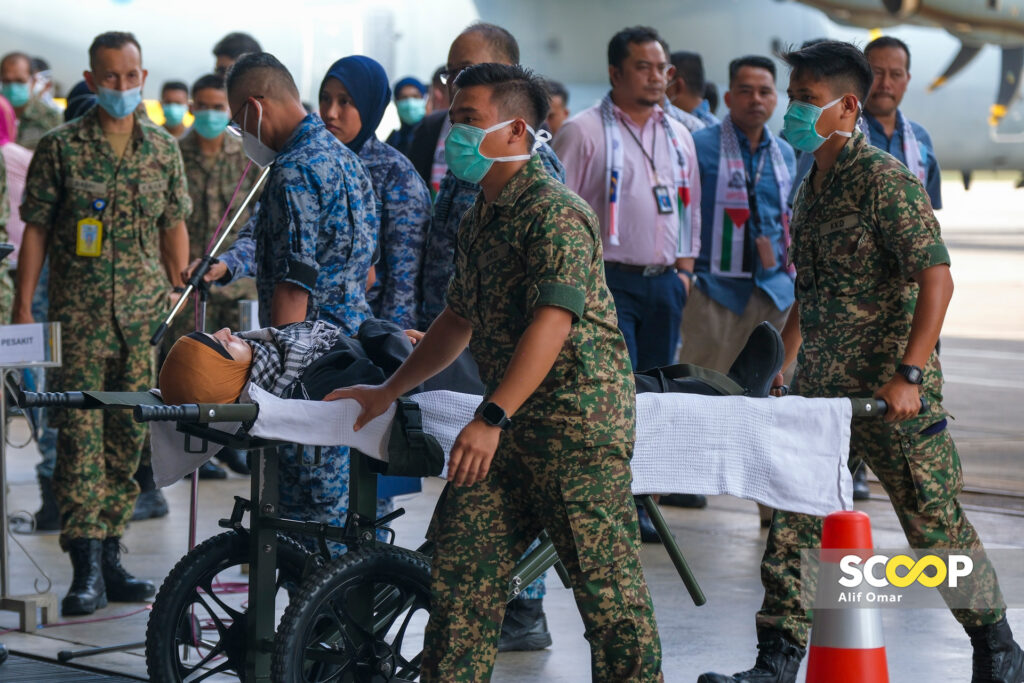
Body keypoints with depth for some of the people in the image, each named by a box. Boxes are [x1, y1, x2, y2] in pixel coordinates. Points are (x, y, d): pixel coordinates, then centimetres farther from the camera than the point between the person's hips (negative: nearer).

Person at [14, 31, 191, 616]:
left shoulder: (164, 149, 9)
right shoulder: (62, 147, 0)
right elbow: (36, 230, 1)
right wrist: (23, 308, -3)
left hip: (145, 314, 3)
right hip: (80, 313, -3)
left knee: (130, 435, 6)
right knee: (80, 435, -8)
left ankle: (111, 555, 16)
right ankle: (87, 568, -9)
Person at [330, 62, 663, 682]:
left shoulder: (555, 213, -15)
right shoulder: (481, 217, 17)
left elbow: (552, 322, -25)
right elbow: (460, 320, 27)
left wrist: (493, 418, -31)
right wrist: (389, 392, 27)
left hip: (579, 416, -9)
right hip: (512, 424, 9)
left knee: (605, 583, -6)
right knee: (460, 560, 6)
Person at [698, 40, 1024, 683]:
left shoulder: (886, 180, -14)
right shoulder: (811, 185, 12)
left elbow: (936, 280, -19)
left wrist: (909, 376, -26)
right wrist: (787, 364, 18)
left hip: (891, 395, -7)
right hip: (822, 391, 7)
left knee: (937, 527, 4)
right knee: (795, 524, 1)